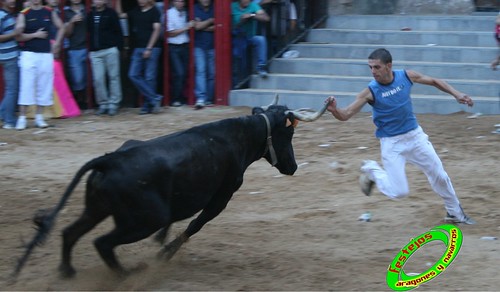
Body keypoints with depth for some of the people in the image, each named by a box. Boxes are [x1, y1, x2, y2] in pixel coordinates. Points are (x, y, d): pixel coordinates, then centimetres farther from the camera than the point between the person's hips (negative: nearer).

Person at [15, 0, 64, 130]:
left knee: (44, 86, 3)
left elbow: (61, 28, 18)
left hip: (46, 54, 3)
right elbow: (18, 36, -6)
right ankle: (22, 118, -4)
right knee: (26, 86, -7)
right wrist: (35, 34, -14)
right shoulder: (24, 14, -2)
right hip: (29, 54, -3)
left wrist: (56, 43, 8)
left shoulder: (49, 12, 6)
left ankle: (39, 117, 11)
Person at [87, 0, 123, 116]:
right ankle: (103, 103, 9)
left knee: (113, 77, 0)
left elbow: (118, 31, -3)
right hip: (95, 52, 4)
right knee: (98, 79, 0)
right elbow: (88, 33, 14)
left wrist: (119, 47, -9)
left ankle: (113, 103, 6)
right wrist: (89, 50, 8)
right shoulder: (90, 15, 10)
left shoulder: (111, 13, 0)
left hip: (110, 50, -4)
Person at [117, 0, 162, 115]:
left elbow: (156, 30, -8)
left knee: (149, 78, -4)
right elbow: (120, 15, 19)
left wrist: (149, 48, -14)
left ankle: (148, 105, 4)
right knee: (133, 75, -5)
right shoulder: (135, 11, 15)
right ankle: (154, 98, -3)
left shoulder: (154, 11, -2)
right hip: (138, 48, 6)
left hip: (151, 49, -6)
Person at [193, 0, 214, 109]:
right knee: (200, 70, -14)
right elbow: (197, 26, -8)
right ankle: (200, 98, -21)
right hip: (199, 46, -2)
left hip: (212, 46, 2)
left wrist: (206, 28, -9)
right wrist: (210, 20, -2)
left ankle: (209, 99, 9)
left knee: (212, 73, 1)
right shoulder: (195, 9, 3)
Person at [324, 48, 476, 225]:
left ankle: (455, 213, 33)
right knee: (399, 192, -9)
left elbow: (434, 82, 6)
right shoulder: (370, 92, -19)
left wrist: (456, 94, -3)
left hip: (415, 136, 3)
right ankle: (372, 171, 18)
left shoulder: (407, 76, -10)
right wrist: (334, 110, -44)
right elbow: (345, 115, -23)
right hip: (391, 144, -3)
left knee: (440, 176, 10)